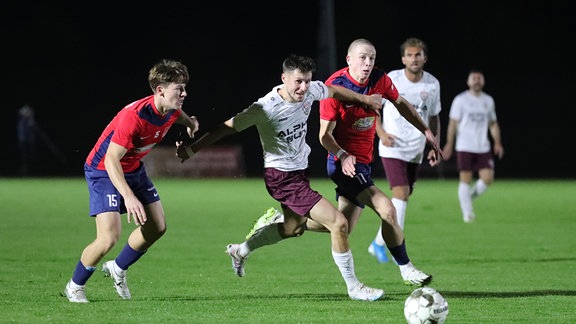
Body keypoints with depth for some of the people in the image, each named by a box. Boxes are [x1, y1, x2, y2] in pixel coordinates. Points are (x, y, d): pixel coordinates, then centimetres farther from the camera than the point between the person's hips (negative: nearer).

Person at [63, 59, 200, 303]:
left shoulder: (171, 111, -10)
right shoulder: (133, 116, -34)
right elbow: (111, 160, -34)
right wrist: (128, 196, -41)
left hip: (134, 169, 8)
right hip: (103, 171, -8)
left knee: (157, 227, 8)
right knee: (109, 237, -18)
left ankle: (118, 269, 31)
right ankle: (74, 287, 5)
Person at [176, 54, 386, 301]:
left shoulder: (310, 91, -7)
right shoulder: (267, 108, -25)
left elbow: (333, 91, 16)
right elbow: (229, 127, -18)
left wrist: (364, 98, 25)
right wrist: (192, 149, -20)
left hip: (299, 171, 9)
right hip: (282, 178, -9)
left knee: (294, 228, 29)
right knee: (339, 223, -15)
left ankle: (241, 251, 47)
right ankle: (354, 287, -1)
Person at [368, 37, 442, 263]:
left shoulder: (433, 84, 2)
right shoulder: (391, 79, -9)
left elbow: (434, 117, 15)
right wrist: (381, 132, -11)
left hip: (416, 151, 5)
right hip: (393, 148, -5)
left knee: (402, 198, 8)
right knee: (401, 192, -19)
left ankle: (379, 243, 23)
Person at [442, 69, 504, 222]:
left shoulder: (488, 100, 13)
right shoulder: (460, 99, 0)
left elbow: (493, 123, 19)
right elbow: (453, 123, -2)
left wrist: (497, 143, 7)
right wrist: (449, 144, -8)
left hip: (483, 148, 4)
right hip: (464, 147, -4)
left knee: (487, 178, -8)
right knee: (465, 179, -5)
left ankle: (470, 196, 18)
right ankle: (467, 212, 0)